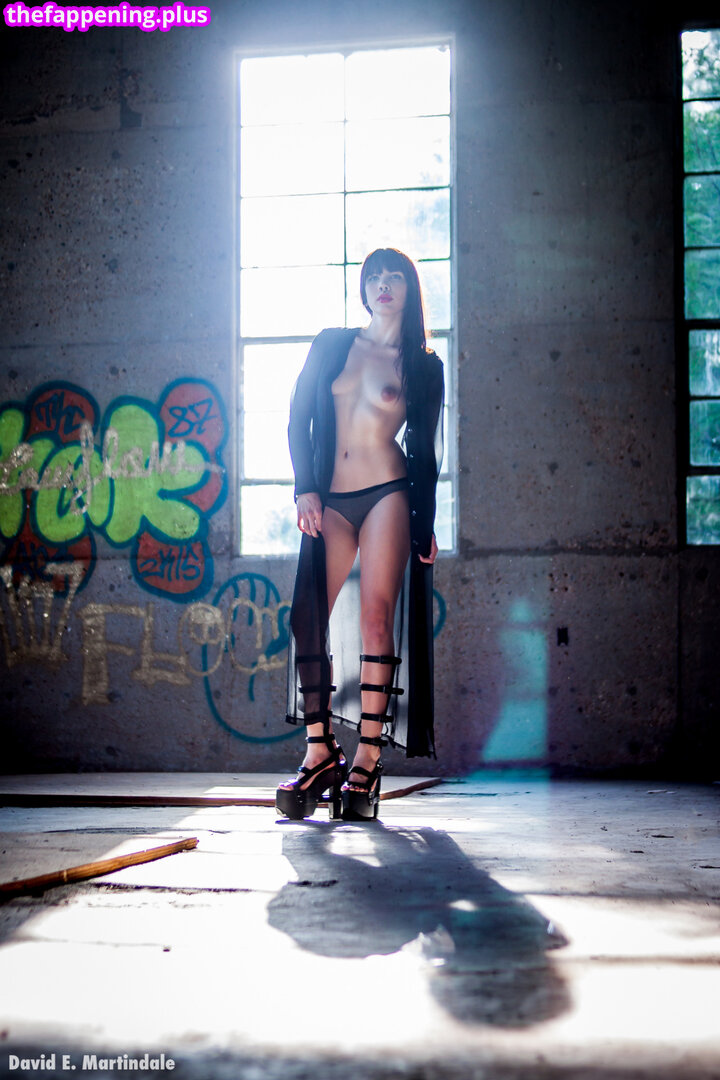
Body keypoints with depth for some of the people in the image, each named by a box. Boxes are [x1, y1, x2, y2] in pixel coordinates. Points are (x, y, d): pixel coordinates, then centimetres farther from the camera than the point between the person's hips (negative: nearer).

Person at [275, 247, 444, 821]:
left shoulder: (423, 365, 11)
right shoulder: (331, 344, 15)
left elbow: (426, 449, 10)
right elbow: (299, 418, 11)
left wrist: (426, 525, 4)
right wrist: (305, 488, -1)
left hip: (387, 495, -2)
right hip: (330, 500, 2)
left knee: (377, 618, -10)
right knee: (309, 618, -9)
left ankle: (368, 760, -7)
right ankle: (321, 752, -3)